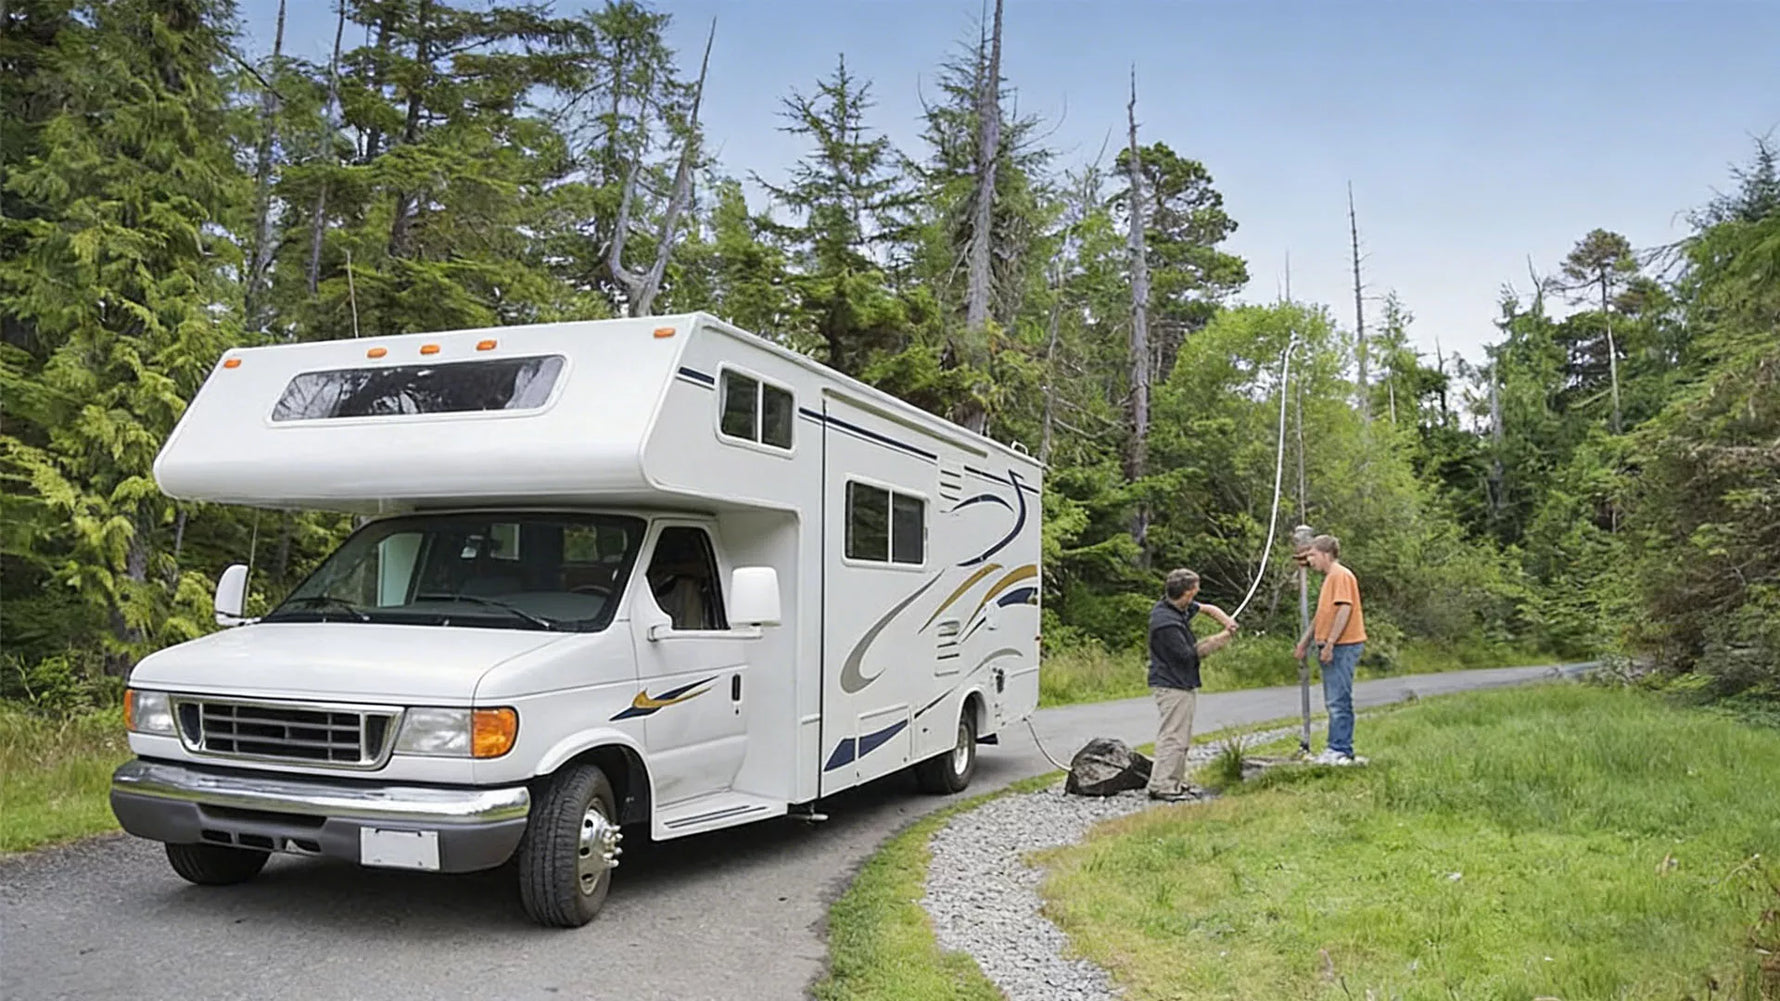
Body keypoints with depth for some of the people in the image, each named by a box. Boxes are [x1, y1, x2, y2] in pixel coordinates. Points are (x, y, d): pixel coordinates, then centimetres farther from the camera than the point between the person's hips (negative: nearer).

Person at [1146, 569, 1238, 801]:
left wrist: (1226, 620, 1)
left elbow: (1207, 608, 20)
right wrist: (1219, 640, -10)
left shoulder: (1179, 607, 5)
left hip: (1184, 683, 11)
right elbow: (1188, 654, -20)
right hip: (1172, 686, -11)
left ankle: (1174, 782, 24)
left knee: (1182, 737, 16)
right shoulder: (1166, 622, -25)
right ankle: (1161, 786, -7)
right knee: (1173, 736, -9)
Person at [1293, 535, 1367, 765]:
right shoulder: (1330, 577, 21)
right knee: (1333, 701, 12)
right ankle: (1336, 749, 17)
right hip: (1332, 648, 10)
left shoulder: (1341, 575, -11)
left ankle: (1340, 751, -9)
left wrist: (1330, 643, -23)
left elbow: (1345, 609, -20)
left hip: (1343, 645, -10)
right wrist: (1304, 641, 27)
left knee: (1339, 701, -10)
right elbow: (1322, 614, 27)